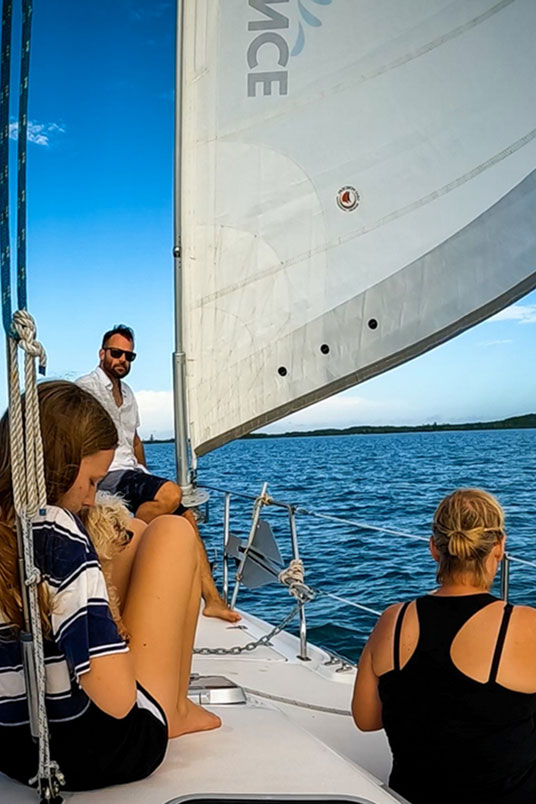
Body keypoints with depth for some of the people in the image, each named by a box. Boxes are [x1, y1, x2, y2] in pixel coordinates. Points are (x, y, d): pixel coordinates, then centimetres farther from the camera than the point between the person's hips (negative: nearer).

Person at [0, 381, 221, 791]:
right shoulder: (57, 532, -26)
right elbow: (119, 700, -26)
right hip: (96, 754, -7)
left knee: (137, 532, 18)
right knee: (172, 532, 3)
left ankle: (174, 708, 30)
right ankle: (175, 709, 18)